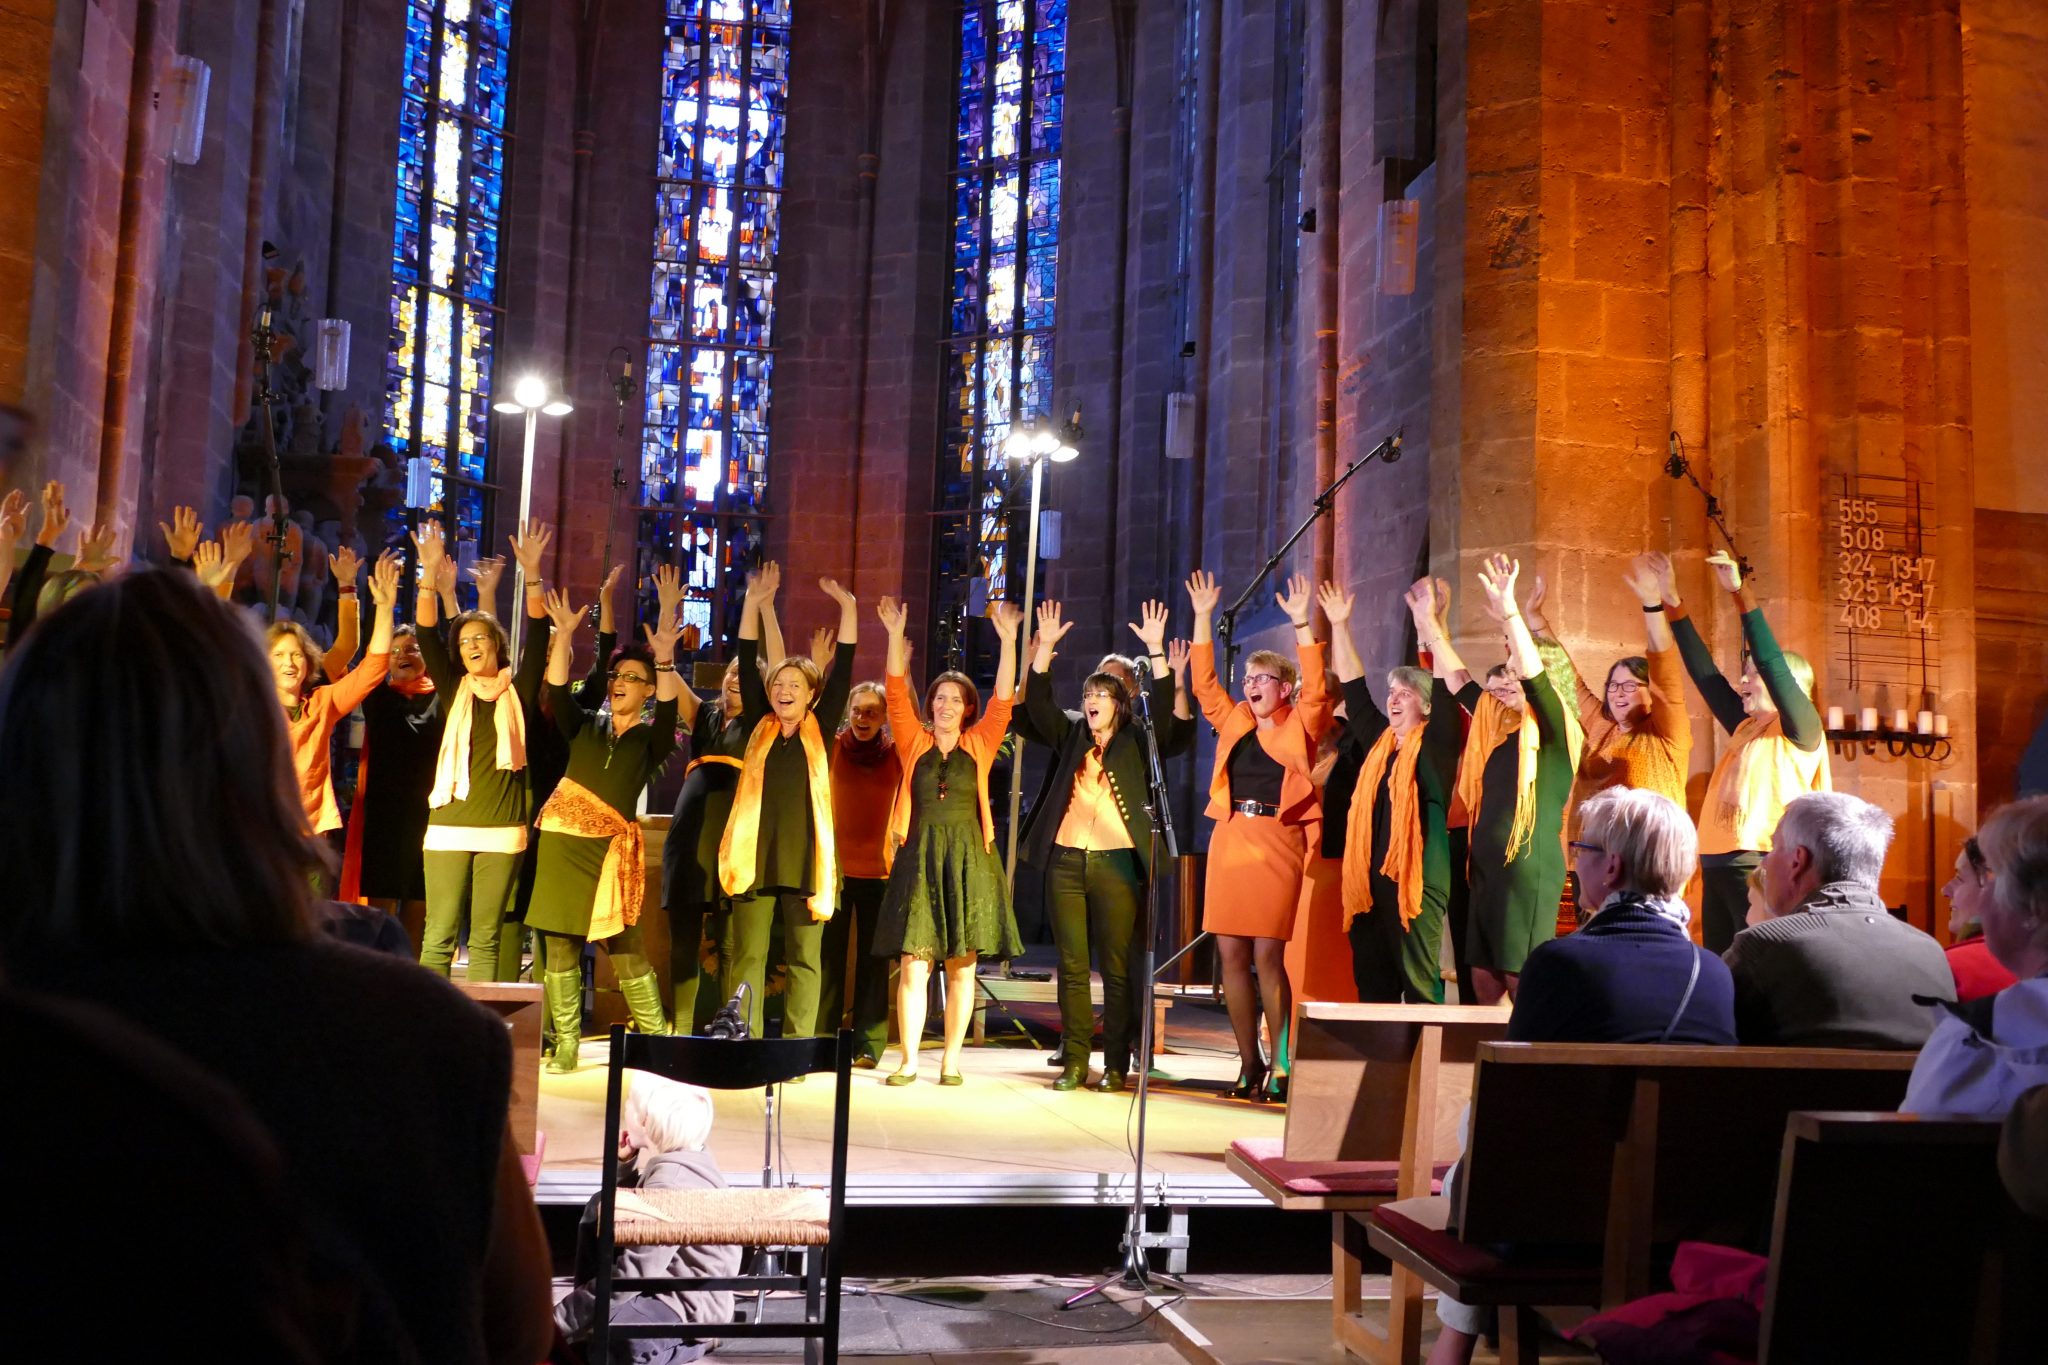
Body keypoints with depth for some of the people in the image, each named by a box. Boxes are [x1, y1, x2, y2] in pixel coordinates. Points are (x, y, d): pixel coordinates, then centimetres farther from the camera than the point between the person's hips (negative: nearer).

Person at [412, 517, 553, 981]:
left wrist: (532, 574, -14)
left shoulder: (517, 692, 9)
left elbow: (538, 635, -2)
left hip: (502, 831, 0)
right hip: (449, 827, 1)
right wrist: (430, 575, -13)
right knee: (438, 937, -2)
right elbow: (427, 636, 0)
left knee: (486, 938, 4)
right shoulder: (454, 691, 11)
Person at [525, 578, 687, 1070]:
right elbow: (557, 691, -3)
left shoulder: (650, 739, 4)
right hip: (563, 840, 3)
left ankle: (660, 1043, 3)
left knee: (625, 948, -5)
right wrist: (564, 635, -16)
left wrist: (665, 656, -32)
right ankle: (565, 1047, 9)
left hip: (612, 845, -3)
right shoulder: (585, 726, 13)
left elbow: (668, 711, -17)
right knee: (559, 946, 2)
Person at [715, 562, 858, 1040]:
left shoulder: (820, 730, 6)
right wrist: (754, 603, 0)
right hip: (756, 852, 1)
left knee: (803, 959, 4)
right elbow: (748, 665, 5)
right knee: (745, 956, 1)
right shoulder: (759, 727, 9)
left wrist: (847, 607, -4)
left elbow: (843, 670, 1)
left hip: (806, 855, -1)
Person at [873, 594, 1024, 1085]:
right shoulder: (914, 744, 8)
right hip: (919, 858, 0)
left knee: (961, 967, 2)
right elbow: (897, 694, 0)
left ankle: (951, 1060, 10)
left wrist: (1008, 640, -9)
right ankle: (908, 1061, 1)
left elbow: (1003, 700, -1)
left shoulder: (979, 745, 8)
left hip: (967, 860, 0)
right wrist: (896, 636, -9)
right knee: (912, 964, -4)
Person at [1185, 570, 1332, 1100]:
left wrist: (1301, 624, -16)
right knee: (1231, 953, 3)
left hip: (1278, 842, -5)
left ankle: (1280, 1066, 3)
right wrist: (1203, 619, 6)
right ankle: (1249, 1062, 12)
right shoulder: (1234, 723, 15)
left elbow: (1316, 688, -10)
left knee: (1268, 954, -7)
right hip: (1230, 840, 5)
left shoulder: (1300, 726, 4)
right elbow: (1205, 683, 12)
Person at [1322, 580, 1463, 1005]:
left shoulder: (1436, 744, 0)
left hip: (1418, 879, -6)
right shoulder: (1379, 740, 15)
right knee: (1372, 983, 9)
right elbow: (1353, 687, 19)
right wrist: (1339, 626, 15)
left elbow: (1445, 690, -12)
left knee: (1419, 983, -5)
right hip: (1369, 878, 6)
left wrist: (1427, 623, -17)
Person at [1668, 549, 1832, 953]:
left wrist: (1741, 593, -17)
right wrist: (1672, 605, 15)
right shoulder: (1746, 728, 18)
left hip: (1763, 868, -8)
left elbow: (1772, 663, -13)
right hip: (1717, 866, 8)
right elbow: (1704, 674, 19)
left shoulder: (1802, 731, -1)